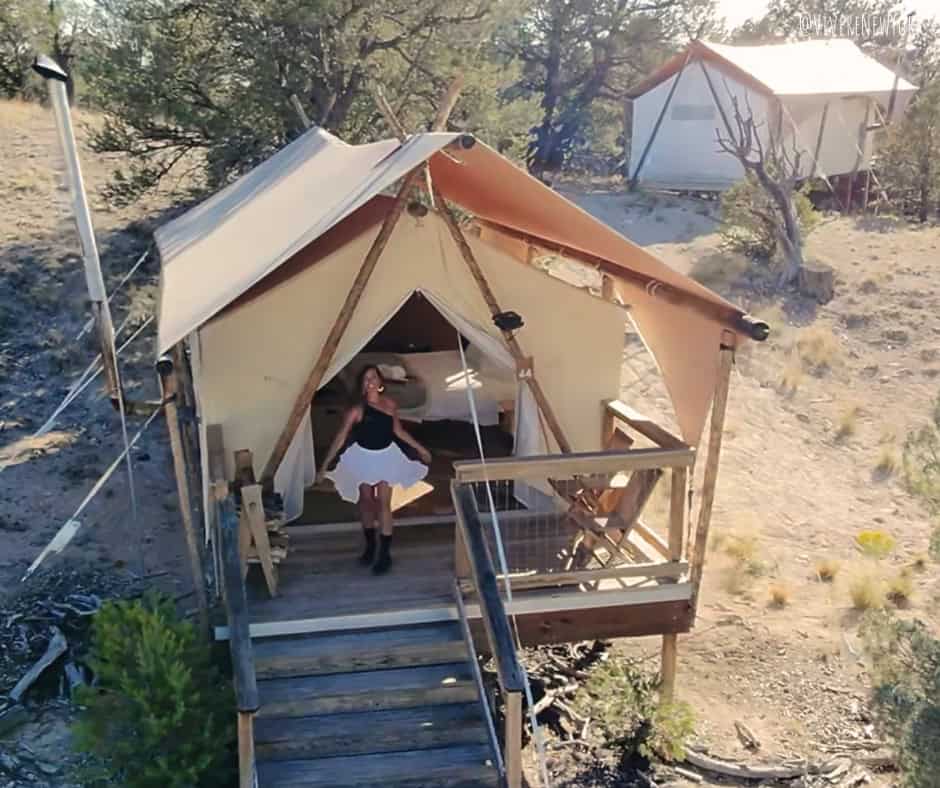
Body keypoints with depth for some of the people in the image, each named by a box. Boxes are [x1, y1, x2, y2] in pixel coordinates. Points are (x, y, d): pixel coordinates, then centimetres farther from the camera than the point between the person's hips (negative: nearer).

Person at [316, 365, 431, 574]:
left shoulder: (390, 404, -6)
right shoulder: (357, 410, -16)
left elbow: (398, 430, 9)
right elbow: (340, 438, -13)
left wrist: (419, 448, 14)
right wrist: (324, 465, -15)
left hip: (386, 457, 1)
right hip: (364, 458, -1)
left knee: (383, 504, -2)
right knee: (366, 502, 12)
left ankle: (385, 553, 4)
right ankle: (370, 545, 31)